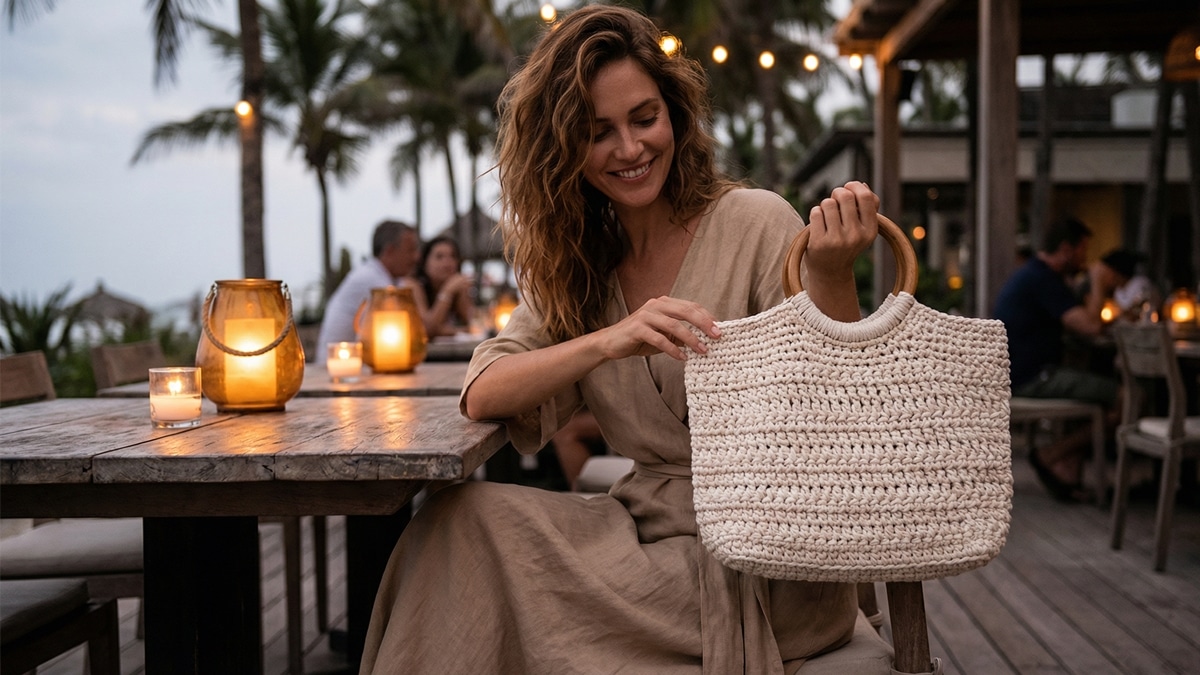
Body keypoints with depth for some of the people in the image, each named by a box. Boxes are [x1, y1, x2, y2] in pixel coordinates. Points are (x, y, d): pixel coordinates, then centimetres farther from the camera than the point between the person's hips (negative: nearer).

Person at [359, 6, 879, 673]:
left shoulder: (756, 224, -7)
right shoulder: (576, 265, 8)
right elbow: (483, 394, -6)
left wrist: (831, 279, -27)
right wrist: (608, 342, -22)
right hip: (649, 532, 5)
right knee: (460, 513, -21)